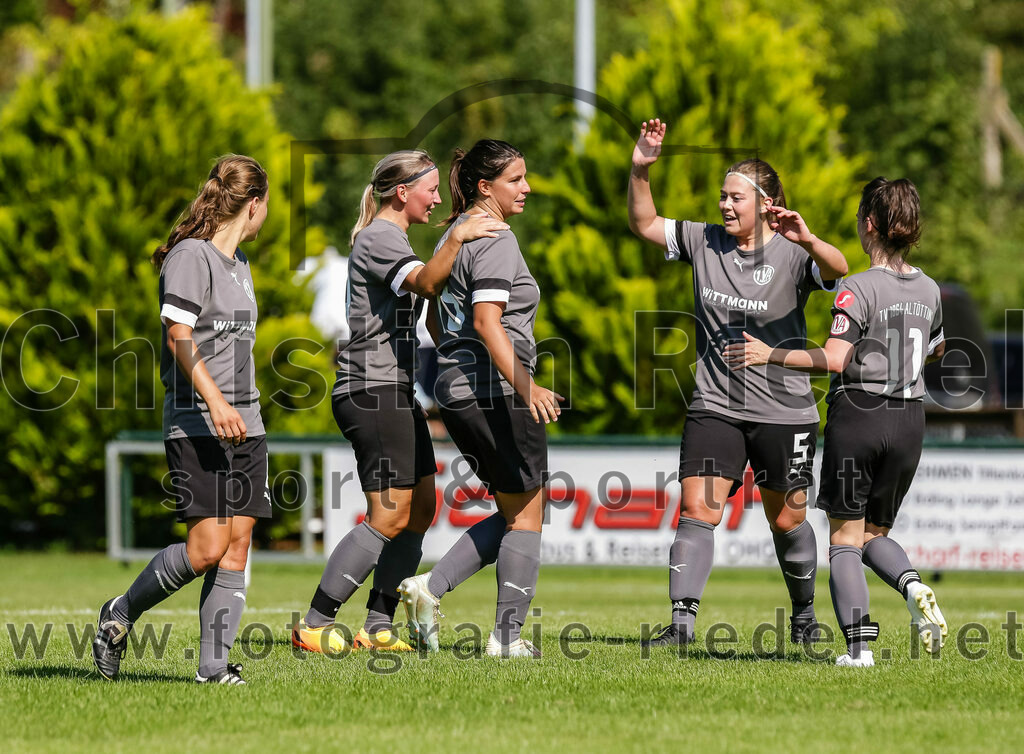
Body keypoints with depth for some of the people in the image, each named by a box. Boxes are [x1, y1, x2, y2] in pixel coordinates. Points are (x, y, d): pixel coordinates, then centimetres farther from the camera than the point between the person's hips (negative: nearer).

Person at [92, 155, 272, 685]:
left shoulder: (238, 263, 19)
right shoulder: (190, 257, -8)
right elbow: (179, 337, -18)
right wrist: (214, 402, -28)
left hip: (243, 424, 9)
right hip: (197, 425, -9)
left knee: (237, 546, -1)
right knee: (207, 548, -14)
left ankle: (214, 665, -2)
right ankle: (122, 613, 6)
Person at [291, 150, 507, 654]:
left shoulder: (387, 237, 21)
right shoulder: (379, 238, -11)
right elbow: (425, 283, -31)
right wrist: (454, 240, -41)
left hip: (395, 390, 11)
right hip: (373, 388, -11)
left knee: (420, 509, 8)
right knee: (389, 516, -12)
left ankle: (378, 626, 10)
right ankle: (314, 626, -10)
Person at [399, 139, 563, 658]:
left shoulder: (455, 234, 16)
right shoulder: (496, 239, -13)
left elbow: (437, 319, 23)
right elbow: (487, 322, -24)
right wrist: (525, 385, -31)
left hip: (455, 389, 9)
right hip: (496, 392, -9)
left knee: (512, 513, 16)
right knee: (526, 515, 1)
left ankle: (430, 587, 4)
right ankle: (507, 636, 3)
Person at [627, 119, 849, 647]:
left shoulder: (793, 254, -9)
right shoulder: (705, 242, 4)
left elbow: (836, 269, -28)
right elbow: (644, 225, 10)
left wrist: (807, 240, -48)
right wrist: (640, 170, -6)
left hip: (784, 411, -3)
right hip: (715, 406, 3)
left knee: (786, 521, 10)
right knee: (696, 510, -11)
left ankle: (804, 613, 32)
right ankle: (682, 619, -15)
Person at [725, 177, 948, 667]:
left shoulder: (859, 288, -12)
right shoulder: (929, 290, 7)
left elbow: (834, 360, -20)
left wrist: (770, 355, -13)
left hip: (857, 412, -5)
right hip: (908, 421, 5)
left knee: (845, 539, 3)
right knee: (875, 534, 17)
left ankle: (858, 645, -9)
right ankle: (913, 586, -14)